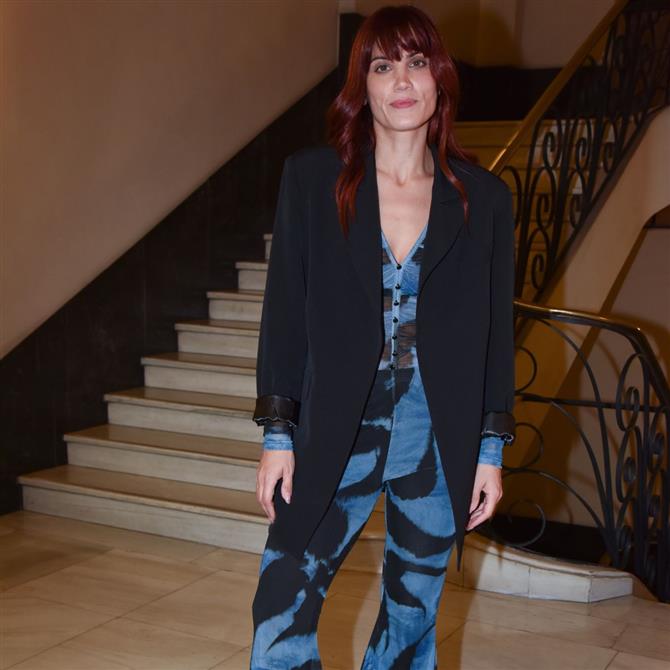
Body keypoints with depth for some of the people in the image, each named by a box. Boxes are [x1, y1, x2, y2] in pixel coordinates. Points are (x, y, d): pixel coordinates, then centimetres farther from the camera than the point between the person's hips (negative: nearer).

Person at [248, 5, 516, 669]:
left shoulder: (483, 198, 3)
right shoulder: (310, 178, 0)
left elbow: (496, 331, 5)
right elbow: (283, 311, 0)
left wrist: (491, 449, 4)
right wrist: (278, 434, -3)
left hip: (437, 435, 2)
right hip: (335, 432, -1)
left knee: (412, 615, 15)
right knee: (280, 615, -5)